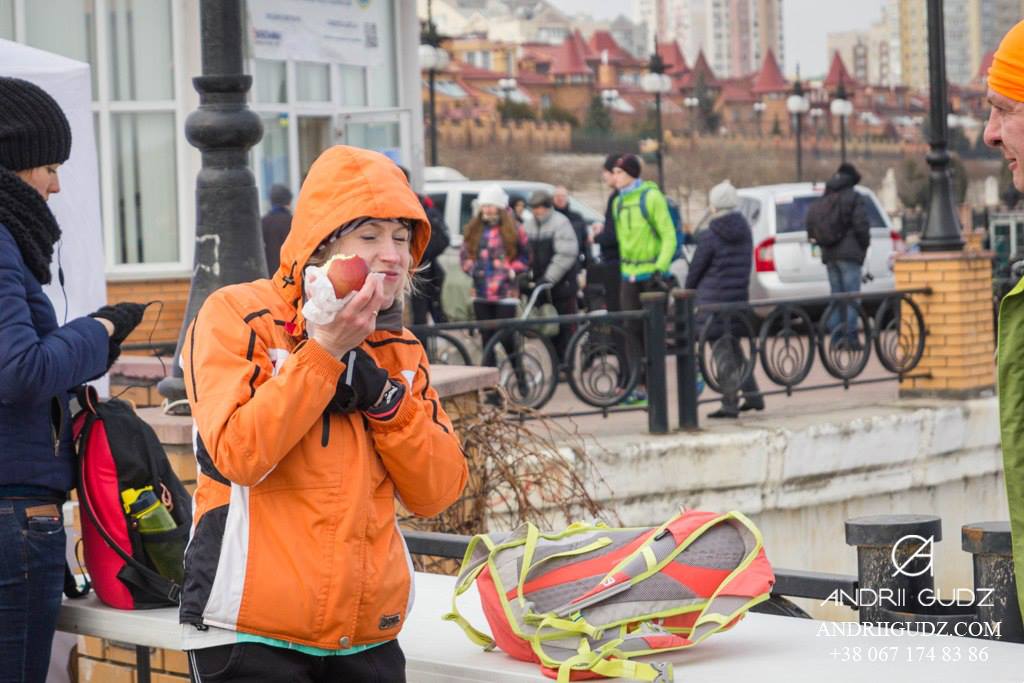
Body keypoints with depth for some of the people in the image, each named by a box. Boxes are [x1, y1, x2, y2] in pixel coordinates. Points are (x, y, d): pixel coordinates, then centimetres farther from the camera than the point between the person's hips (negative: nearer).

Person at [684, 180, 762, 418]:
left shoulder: (709, 237, -15)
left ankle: (730, 404, -1)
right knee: (734, 347, 20)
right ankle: (752, 395, 19)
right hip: (739, 298, 7)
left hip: (714, 301, -7)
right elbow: (745, 264, 12)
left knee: (721, 350, -1)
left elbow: (696, 269, -7)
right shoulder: (745, 231, 6)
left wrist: (687, 292, 9)